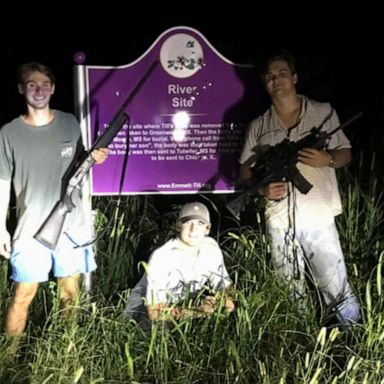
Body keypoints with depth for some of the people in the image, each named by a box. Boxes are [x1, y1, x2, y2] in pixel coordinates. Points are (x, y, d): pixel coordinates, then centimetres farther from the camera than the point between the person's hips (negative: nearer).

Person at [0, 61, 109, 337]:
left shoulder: (70, 124, 4)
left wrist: (94, 158, -6)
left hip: (72, 225, 3)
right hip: (31, 229, -2)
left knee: (70, 294, 12)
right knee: (23, 296, 0)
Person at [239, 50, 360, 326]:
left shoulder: (324, 112, 5)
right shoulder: (259, 126, 9)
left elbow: (346, 153, 10)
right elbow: (246, 170, 13)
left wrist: (328, 159, -13)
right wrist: (262, 188, -8)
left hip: (319, 219, -2)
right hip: (279, 222, 2)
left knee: (338, 291, -3)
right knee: (290, 296, 13)